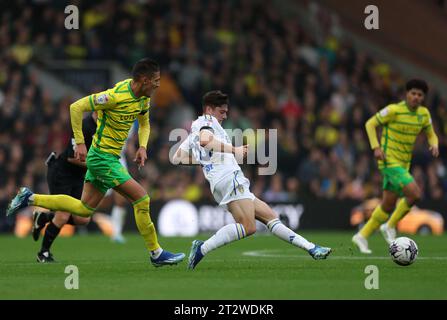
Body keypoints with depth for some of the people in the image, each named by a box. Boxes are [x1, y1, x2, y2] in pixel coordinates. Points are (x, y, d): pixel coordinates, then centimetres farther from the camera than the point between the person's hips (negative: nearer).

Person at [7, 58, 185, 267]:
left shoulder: (144, 98, 2)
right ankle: (156, 254, -2)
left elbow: (144, 124, 20)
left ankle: (30, 198, 22)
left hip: (110, 157, 9)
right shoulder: (116, 96, -24)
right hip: (103, 158, -9)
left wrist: (142, 146, 1)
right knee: (141, 199, -11)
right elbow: (77, 107, -20)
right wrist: (80, 143, -19)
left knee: (84, 209, 15)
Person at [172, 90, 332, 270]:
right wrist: (234, 150, -20)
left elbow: (176, 158, 28)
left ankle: (311, 248, 2)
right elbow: (205, 140, -20)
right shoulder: (206, 121, 2)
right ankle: (202, 248, -25)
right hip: (229, 178, -11)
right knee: (248, 227, -25)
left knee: (270, 216, 6)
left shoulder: (194, 133, 29)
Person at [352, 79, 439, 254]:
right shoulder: (394, 110, -14)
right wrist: (376, 147, -17)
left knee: (388, 205, 10)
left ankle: (363, 236, 24)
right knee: (415, 194, -21)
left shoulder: (424, 113, 5)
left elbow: (431, 135, 17)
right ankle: (391, 226, -2)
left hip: (403, 165, 8)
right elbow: (370, 124, -5)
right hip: (389, 162, -7)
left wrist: (434, 146, -7)